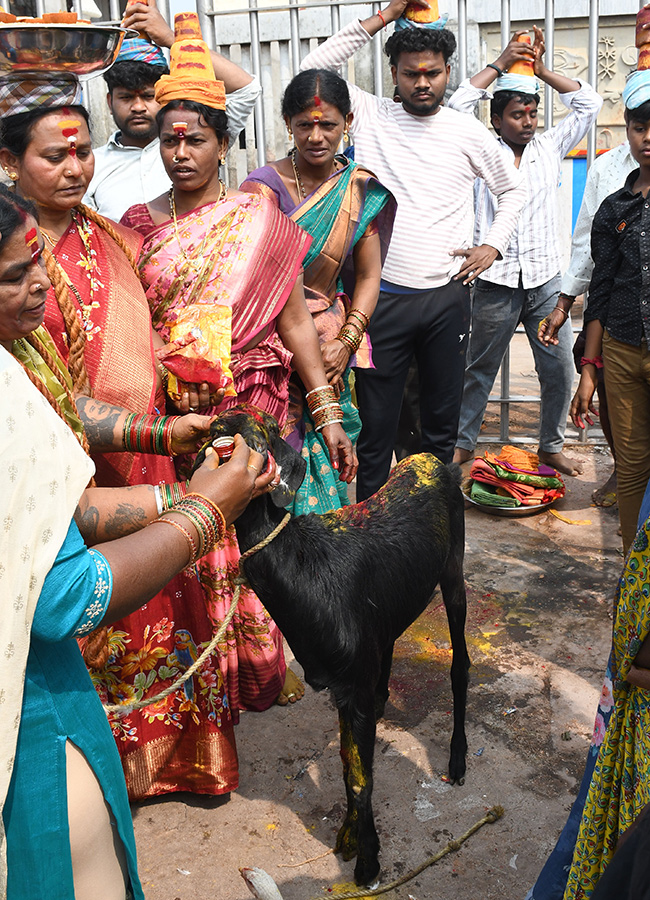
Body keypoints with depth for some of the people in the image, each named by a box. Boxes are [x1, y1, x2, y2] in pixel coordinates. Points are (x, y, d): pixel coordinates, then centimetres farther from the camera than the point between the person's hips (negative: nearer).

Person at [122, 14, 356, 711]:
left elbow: (294, 320, -2)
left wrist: (328, 412, -6)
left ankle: (261, 670, 26)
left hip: (252, 407, -1)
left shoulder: (259, 219, 0)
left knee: (252, 534, 3)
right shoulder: (138, 223, 7)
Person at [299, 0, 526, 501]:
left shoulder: (469, 132, 8)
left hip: (447, 296, 2)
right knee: (376, 420, 3)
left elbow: (513, 188, 21)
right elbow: (315, 71, -6)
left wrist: (494, 245, 7)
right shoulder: (371, 116, 4)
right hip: (382, 295, -2)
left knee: (443, 418, 11)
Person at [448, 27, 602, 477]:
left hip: (546, 280, 3)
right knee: (479, 371, 9)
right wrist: (500, 64, -8)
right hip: (496, 283, -3)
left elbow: (590, 103, 5)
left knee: (560, 370, 5)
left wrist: (541, 69, 1)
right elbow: (457, 106, -13)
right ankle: (463, 443, 25)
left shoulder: (549, 147, 9)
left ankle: (552, 446, 23)